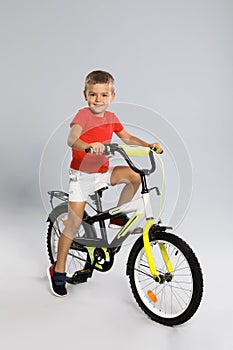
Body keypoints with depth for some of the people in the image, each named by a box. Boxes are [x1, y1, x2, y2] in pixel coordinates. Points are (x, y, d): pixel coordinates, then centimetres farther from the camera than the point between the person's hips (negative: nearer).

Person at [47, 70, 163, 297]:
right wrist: (88, 146, -53)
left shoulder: (110, 117, 3)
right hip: (81, 174, -5)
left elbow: (127, 138, 14)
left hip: (103, 172, 5)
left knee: (134, 176, -18)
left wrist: (149, 145, 2)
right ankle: (58, 270, 12)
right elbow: (71, 139, -33)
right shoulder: (84, 114, -16)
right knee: (74, 224, -4)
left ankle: (118, 217, 5)